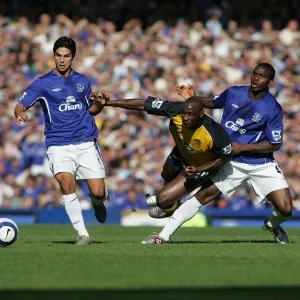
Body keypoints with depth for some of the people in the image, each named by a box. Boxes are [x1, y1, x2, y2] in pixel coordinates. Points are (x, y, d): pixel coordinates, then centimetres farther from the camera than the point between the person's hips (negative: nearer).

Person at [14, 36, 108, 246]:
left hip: (86, 142, 2)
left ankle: (98, 202, 35)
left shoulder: (82, 81, 12)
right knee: (66, 183, -25)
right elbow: (21, 105, -7)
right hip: (58, 145, -2)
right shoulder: (43, 83, 1)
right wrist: (20, 113, -31)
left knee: (98, 192, -6)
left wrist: (101, 104, 1)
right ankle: (82, 233, -13)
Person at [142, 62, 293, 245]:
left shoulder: (273, 110, -14)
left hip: (261, 165, -2)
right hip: (231, 162, 2)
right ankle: (163, 236, -8)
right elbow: (213, 102, 19)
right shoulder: (233, 93, -3)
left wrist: (242, 147, -16)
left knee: (285, 210, -12)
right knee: (204, 195, -12)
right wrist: (194, 99, 2)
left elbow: (275, 144, -12)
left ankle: (273, 224, 27)